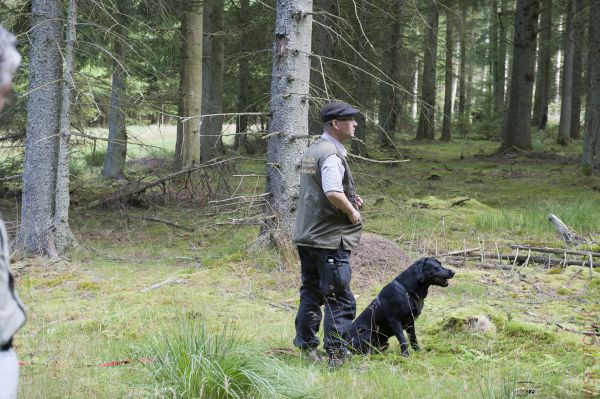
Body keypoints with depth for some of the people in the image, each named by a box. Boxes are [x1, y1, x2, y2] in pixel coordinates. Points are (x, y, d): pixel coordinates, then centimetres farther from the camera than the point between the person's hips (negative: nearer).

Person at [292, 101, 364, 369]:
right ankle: (336, 354, -3)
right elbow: (333, 193, -31)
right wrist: (351, 211, -14)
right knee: (339, 299, -3)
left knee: (310, 294, 16)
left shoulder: (311, 151, 14)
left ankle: (306, 348, 21)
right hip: (329, 238, -9)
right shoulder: (331, 154, -17)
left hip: (305, 236, 9)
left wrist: (349, 197, 14)